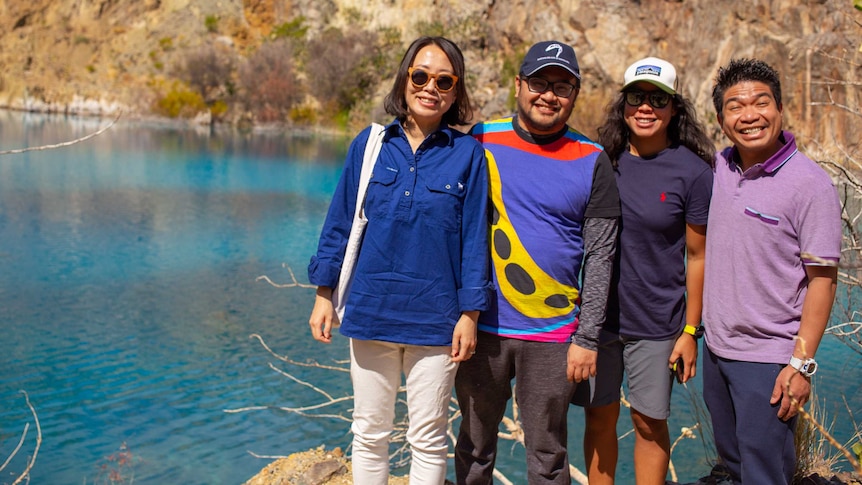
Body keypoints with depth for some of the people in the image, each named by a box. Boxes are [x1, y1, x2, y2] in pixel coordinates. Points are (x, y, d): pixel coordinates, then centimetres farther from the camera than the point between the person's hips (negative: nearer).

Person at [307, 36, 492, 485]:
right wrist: (323, 294, 3)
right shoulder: (369, 145, 2)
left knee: (428, 440, 10)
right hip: (371, 312, 2)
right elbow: (339, 223, 6)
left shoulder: (468, 154, -2)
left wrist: (470, 313, -3)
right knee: (369, 434, 13)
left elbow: (474, 239, -1)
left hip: (435, 319, -1)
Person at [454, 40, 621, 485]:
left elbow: (600, 257, 0)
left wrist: (587, 339, -4)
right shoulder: (481, 141, 1)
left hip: (552, 334, -1)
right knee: (475, 445, 13)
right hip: (482, 326, 1)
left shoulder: (591, 161, -1)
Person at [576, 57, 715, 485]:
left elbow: (698, 257, -4)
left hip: (656, 323, -2)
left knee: (650, 422, 8)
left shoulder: (693, 172, -7)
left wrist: (690, 331, -5)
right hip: (596, 316, 3)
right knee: (599, 417, 11)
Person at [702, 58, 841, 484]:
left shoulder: (810, 184, -15)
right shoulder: (720, 167, 3)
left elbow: (822, 280, -15)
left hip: (769, 358, -6)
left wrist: (801, 364, -17)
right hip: (717, 349, 7)